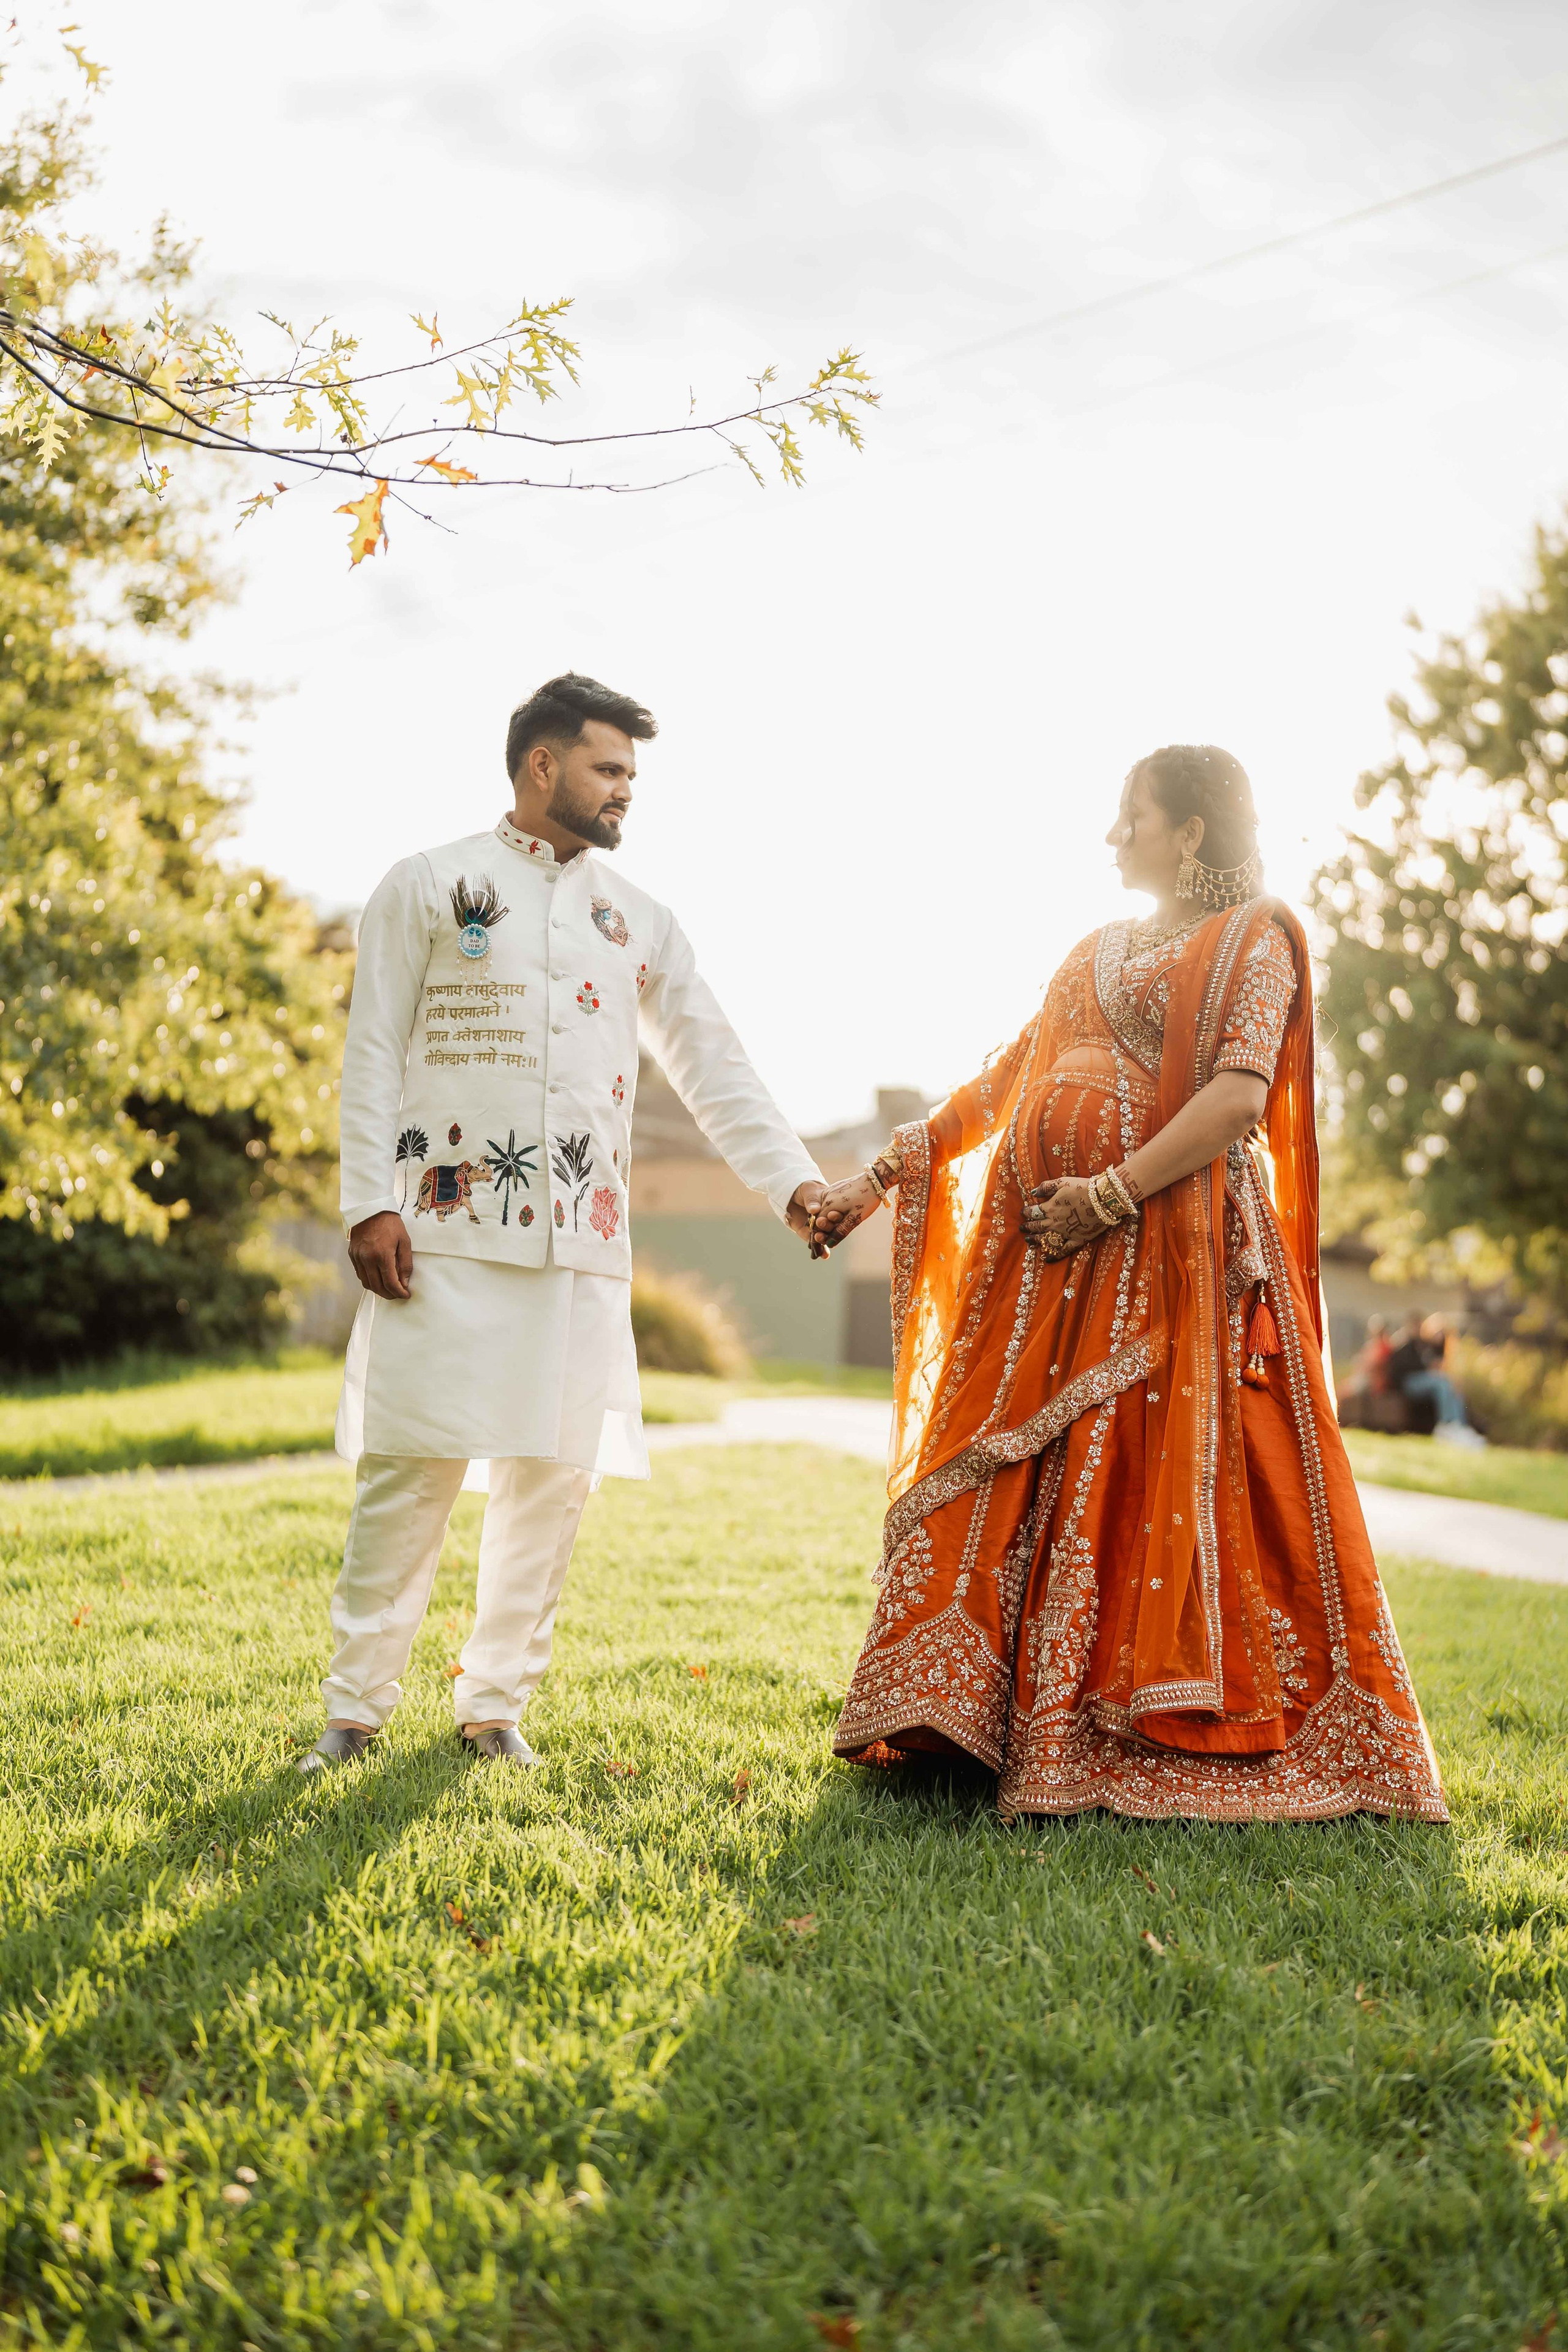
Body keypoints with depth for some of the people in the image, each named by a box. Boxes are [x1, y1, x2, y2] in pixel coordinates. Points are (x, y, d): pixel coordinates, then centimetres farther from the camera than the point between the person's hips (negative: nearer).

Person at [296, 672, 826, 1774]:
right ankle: (357, 1706, 8)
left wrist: (792, 1181, 6)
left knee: (555, 1474, 3)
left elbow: (715, 1066, 16)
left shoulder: (639, 921, 17)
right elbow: (375, 1054, 2)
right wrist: (370, 1204, -8)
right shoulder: (432, 886, 6)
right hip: (447, 1231, -4)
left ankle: (497, 1705, 16)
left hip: (582, 1242, 4)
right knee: (412, 1467, -4)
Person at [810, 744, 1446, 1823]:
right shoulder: (1096, 952, 23)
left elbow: (1239, 1097, -12)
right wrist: (881, 1177, 16)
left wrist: (1111, 1195, -18)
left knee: (1162, 1484, -8)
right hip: (1050, 1260, 7)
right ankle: (967, 1717, 8)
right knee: (996, 1477, 3)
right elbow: (1003, 1086, 22)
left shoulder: (1253, 937, 2)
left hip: (1173, 1249, -7)